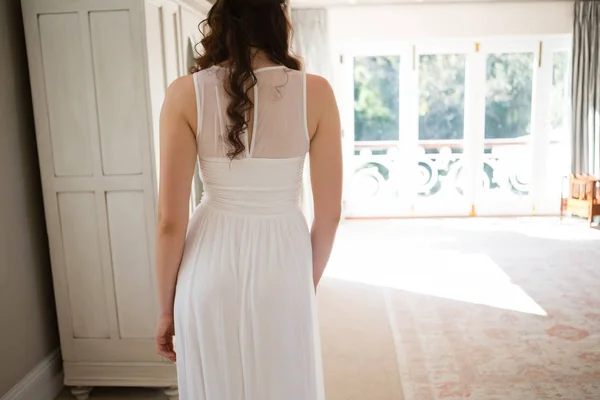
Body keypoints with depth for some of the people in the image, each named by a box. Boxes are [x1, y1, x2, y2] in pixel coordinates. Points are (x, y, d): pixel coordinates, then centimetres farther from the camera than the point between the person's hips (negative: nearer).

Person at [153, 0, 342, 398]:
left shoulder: (186, 94, -10)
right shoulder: (315, 92, -10)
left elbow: (171, 221, -9)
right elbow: (329, 215, -5)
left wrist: (166, 307, 5)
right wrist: (310, 283, 11)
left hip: (211, 269, 1)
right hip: (282, 266, 0)